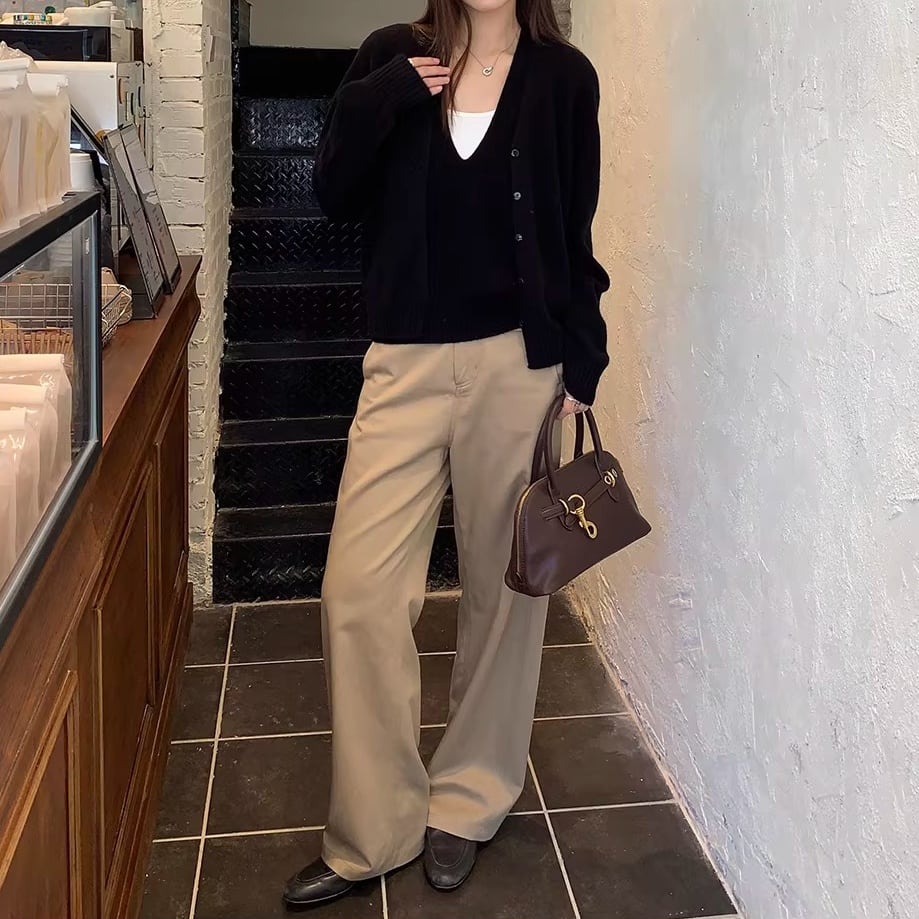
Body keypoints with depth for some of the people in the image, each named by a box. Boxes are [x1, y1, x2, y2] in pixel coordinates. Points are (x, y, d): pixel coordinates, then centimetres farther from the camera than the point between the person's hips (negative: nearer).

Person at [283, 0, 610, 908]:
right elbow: (334, 196, 4)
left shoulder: (563, 77, 4)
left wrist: (581, 367, 0)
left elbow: (574, 238, 5)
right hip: (408, 361, 1)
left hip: (518, 362, -1)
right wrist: (379, 101, -10)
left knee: (502, 589, 7)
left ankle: (468, 805, 27)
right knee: (356, 591, -3)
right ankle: (373, 831, 14)